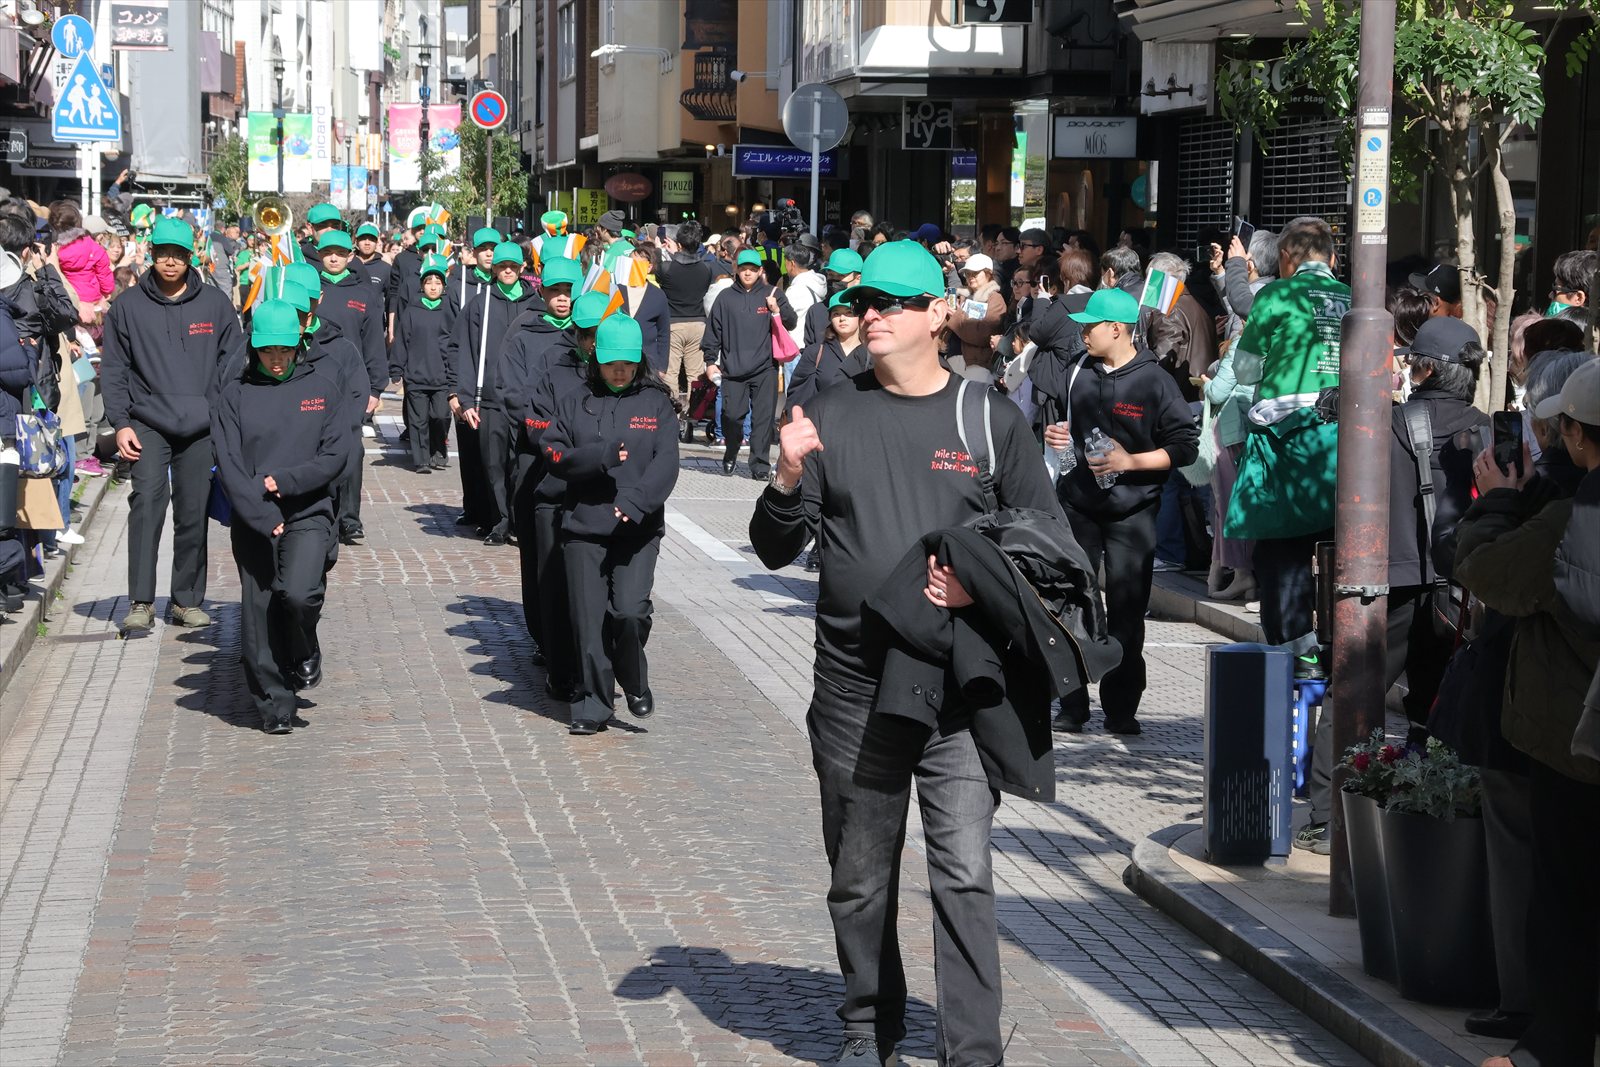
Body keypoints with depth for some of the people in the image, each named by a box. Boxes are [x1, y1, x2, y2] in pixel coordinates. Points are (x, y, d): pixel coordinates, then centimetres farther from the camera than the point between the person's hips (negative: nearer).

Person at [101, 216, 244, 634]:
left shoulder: (215, 303, 5)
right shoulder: (128, 306, 3)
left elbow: (233, 362, 8)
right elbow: (113, 368, 5)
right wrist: (120, 423, -4)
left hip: (202, 427, 2)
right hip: (148, 425, -2)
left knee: (194, 514, 7)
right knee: (147, 500, -19)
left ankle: (187, 599, 20)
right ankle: (141, 601, -18)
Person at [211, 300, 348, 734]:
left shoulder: (321, 388, 6)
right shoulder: (235, 395, 3)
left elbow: (335, 455, -1)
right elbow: (228, 466, -4)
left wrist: (282, 481, -12)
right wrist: (262, 516, -14)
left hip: (308, 513, -1)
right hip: (253, 522, 1)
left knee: (299, 593, -22)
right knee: (259, 613, 0)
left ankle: (305, 653, 9)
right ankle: (274, 705, 13)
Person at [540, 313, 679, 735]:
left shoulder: (656, 404, 7)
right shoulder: (576, 403, 11)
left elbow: (666, 461, -5)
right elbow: (554, 454, 3)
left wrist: (637, 499, -22)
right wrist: (600, 456, -13)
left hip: (637, 529, -1)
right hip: (582, 527, 2)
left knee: (630, 612, -15)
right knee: (589, 619, 0)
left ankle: (635, 684, 11)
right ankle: (592, 705, 12)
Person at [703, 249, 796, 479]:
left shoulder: (772, 295, 7)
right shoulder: (726, 297, 9)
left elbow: (790, 323, 3)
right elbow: (713, 330, 11)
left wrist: (777, 310, -15)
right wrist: (711, 361, 7)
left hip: (764, 368, -1)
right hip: (733, 369, 1)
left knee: (763, 417, -4)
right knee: (732, 414, 0)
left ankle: (760, 464, 1)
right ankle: (730, 456, 23)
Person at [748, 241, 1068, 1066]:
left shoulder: (991, 421, 3)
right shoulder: (833, 417, 7)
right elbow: (775, 551, 5)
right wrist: (787, 478, -14)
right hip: (855, 688, 2)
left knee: (964, 874, -9)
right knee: (859, 878, 12)